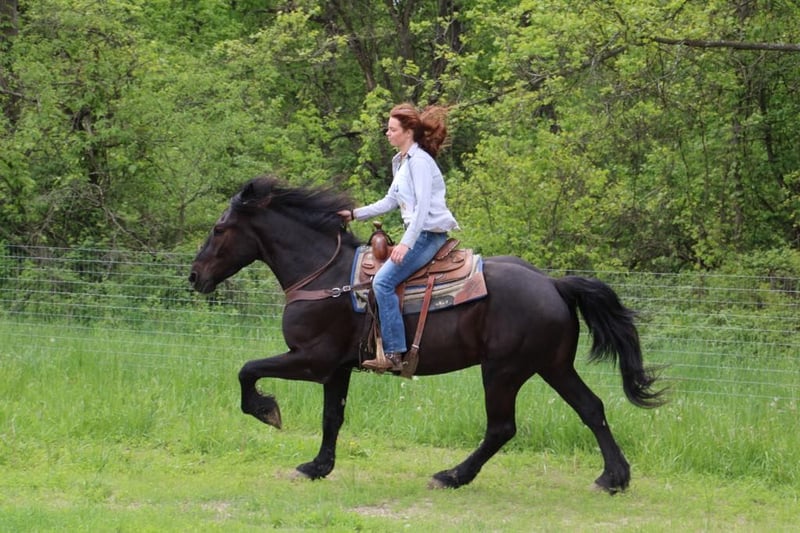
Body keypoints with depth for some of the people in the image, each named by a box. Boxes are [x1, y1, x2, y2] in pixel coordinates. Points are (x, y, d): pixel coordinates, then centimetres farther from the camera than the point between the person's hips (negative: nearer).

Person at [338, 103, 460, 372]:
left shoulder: (419, 160, -12)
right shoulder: (401, 162, 18)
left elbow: (423, 205, -21)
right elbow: (391, 201, 25)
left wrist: (406, 243, -27)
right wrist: (356, 214, 23)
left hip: (428, 233, -11)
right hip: (419, 235, 11)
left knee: (383, 281, -20)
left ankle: (394, 354, -23)